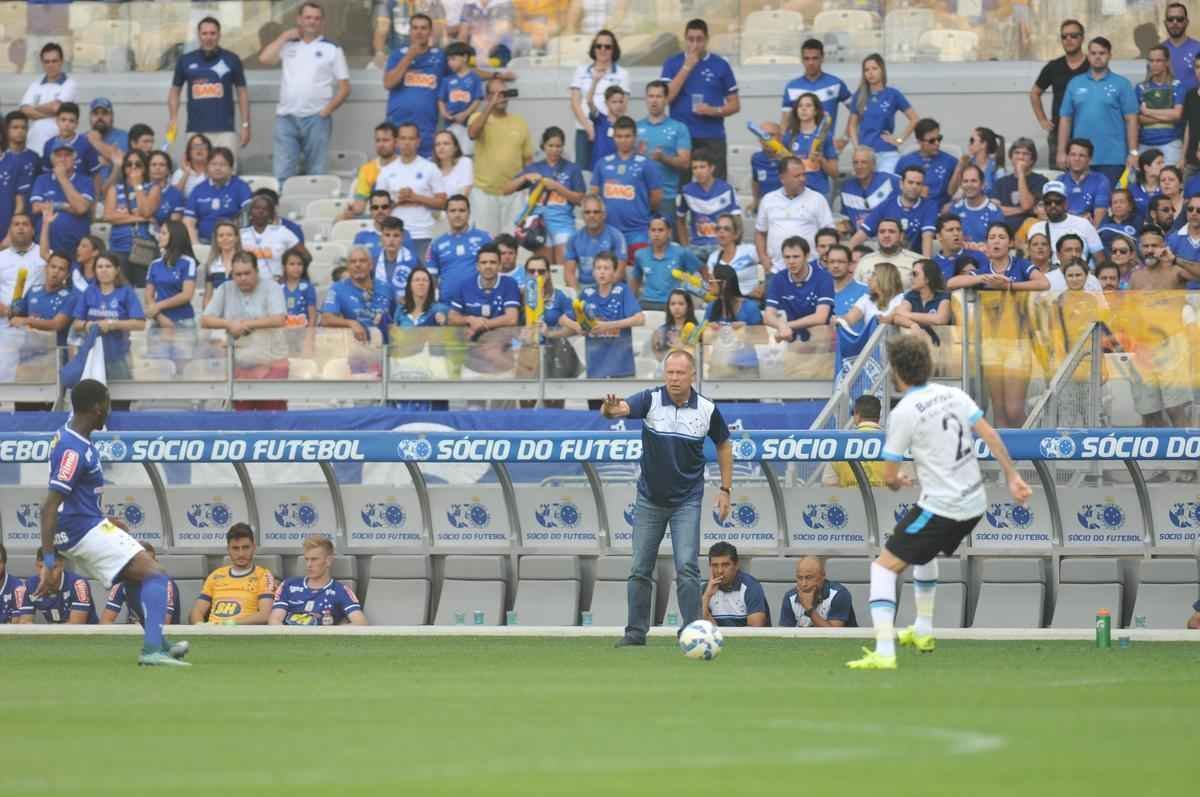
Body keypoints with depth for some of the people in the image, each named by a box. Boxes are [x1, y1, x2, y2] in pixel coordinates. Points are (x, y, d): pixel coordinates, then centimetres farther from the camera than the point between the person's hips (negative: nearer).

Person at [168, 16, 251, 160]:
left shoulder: (231, 60, 4)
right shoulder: (185, 61, 7)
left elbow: (242, 92, 9)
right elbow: (175, 91, 15)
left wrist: (245, 125, 3)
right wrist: (173, 118, 0)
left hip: (225, 130, -1)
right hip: (195, 130, 1)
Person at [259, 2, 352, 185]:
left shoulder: (332, 49, 7)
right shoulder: (288, 45, 13)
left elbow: (344, 87, 5)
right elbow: (264, 59, -2)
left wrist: (327, 110, -7)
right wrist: (284, 37, 2)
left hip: (316, 119, -2)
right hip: (286, 117, 2)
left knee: (316, 174, 0)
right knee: (282, 174, -4)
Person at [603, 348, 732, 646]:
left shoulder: (707, 409, -6)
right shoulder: (650, 400, -10)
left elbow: (724, 445, 9)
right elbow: (622, 408, -30)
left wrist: (725, 490, 6)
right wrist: (610, 408, -55)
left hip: (687, 501, -1)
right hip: (649, 499, 1)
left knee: (687, 568, -11)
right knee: (640, 570, 5)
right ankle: (636, 632, 16)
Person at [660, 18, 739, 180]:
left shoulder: (720, 65, 6)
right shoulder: (672, 64, 6)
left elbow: (735, 104, 9)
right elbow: (667, 97, -7)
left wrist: (715, 111, -11)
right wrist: (687, 67, -9)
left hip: (712, 138, 0)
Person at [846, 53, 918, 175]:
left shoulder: (893, 94, 0)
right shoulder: (859, 97, 8)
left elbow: (914, 119, 3)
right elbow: (852, 125, 13)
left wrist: (900, 140, 0)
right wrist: (856, 146, 1)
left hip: (887, 154, -3)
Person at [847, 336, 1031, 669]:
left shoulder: (903, 413, -14)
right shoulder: (953, 395, 5)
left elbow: (889, 477, -7)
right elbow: (990, 436, 1)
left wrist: (899, 482, 16)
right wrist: (1012, 477, 3)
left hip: (940, 509, -8)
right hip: (974, 504, 8)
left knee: (884, 567, -4)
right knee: (925, 552, 35)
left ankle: (884, 652, -19)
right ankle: (923, 632, 45)